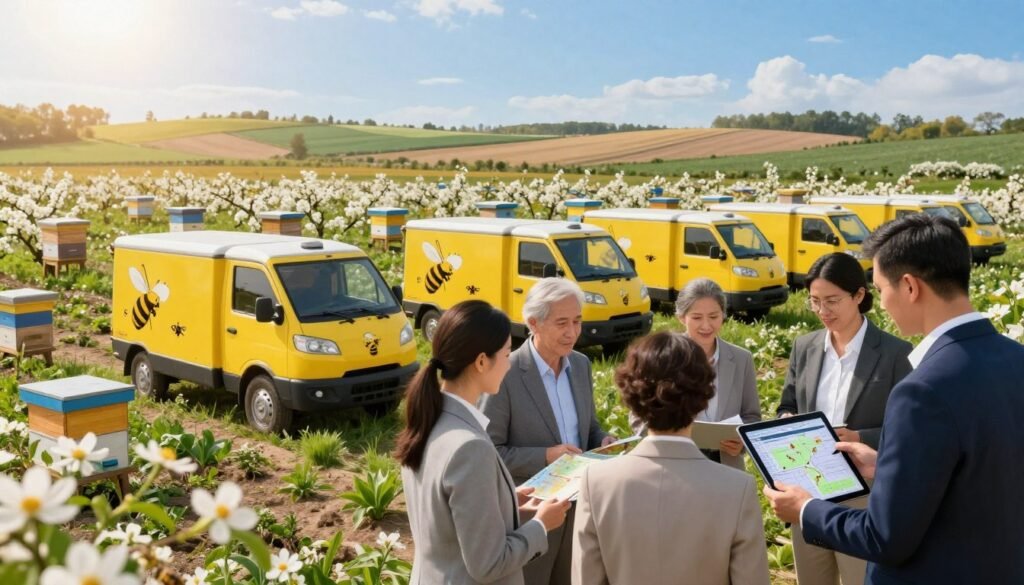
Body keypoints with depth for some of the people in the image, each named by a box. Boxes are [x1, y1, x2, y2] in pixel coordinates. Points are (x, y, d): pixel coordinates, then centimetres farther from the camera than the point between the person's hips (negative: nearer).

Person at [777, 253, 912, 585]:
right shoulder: (804, 348, 5)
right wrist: (788, 422, -10)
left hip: (865, 499, -5)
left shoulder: (895, 354, -10)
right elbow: (786, 407, 13)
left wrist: (858, 439, -24)